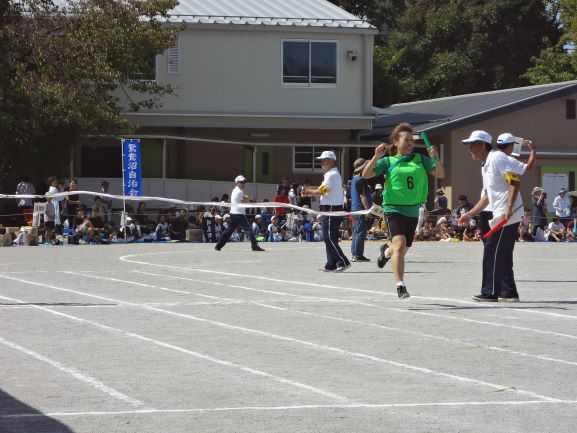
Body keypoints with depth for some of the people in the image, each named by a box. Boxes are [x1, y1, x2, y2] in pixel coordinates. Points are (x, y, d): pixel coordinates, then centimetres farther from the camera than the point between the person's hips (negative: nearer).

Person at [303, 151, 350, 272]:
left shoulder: (332, 175, -13)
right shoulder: (332, 174, 20)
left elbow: (321, 191, -17)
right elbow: (325, 192, 17)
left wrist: (309, 192, -2)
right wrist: (311, 191, 7)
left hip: (331, 209, -11)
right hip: (330, 208, 11)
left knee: (329, 238, -12)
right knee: (329, 238, 11)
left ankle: (343, 262, -15)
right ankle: (331, 265, 13)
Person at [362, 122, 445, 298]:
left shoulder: (420, 159, 9)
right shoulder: (388, 161, 1)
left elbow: (440, 174, 7)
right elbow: (366, 175, -6)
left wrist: (436, 158, -12)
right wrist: (376, 157, -21)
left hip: (413, 210, 4)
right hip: (394, 209, -4)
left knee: (403, 250, 15)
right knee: (400, 245, -23)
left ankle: (386, 252, 51)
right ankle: (400, 286, -21)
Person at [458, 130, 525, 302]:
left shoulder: (497, 158, -11)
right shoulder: (486, 165, 20)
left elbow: (515, 180, -19)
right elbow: (487, 196, 23)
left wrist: (508, 208, -25)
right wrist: (470, 215, 19)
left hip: (508, 216, -10)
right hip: (501, 217, 10)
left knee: (492, 251, -9)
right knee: (502, 256, 12)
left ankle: (490, 293, -6)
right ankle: (509, 293, 16)